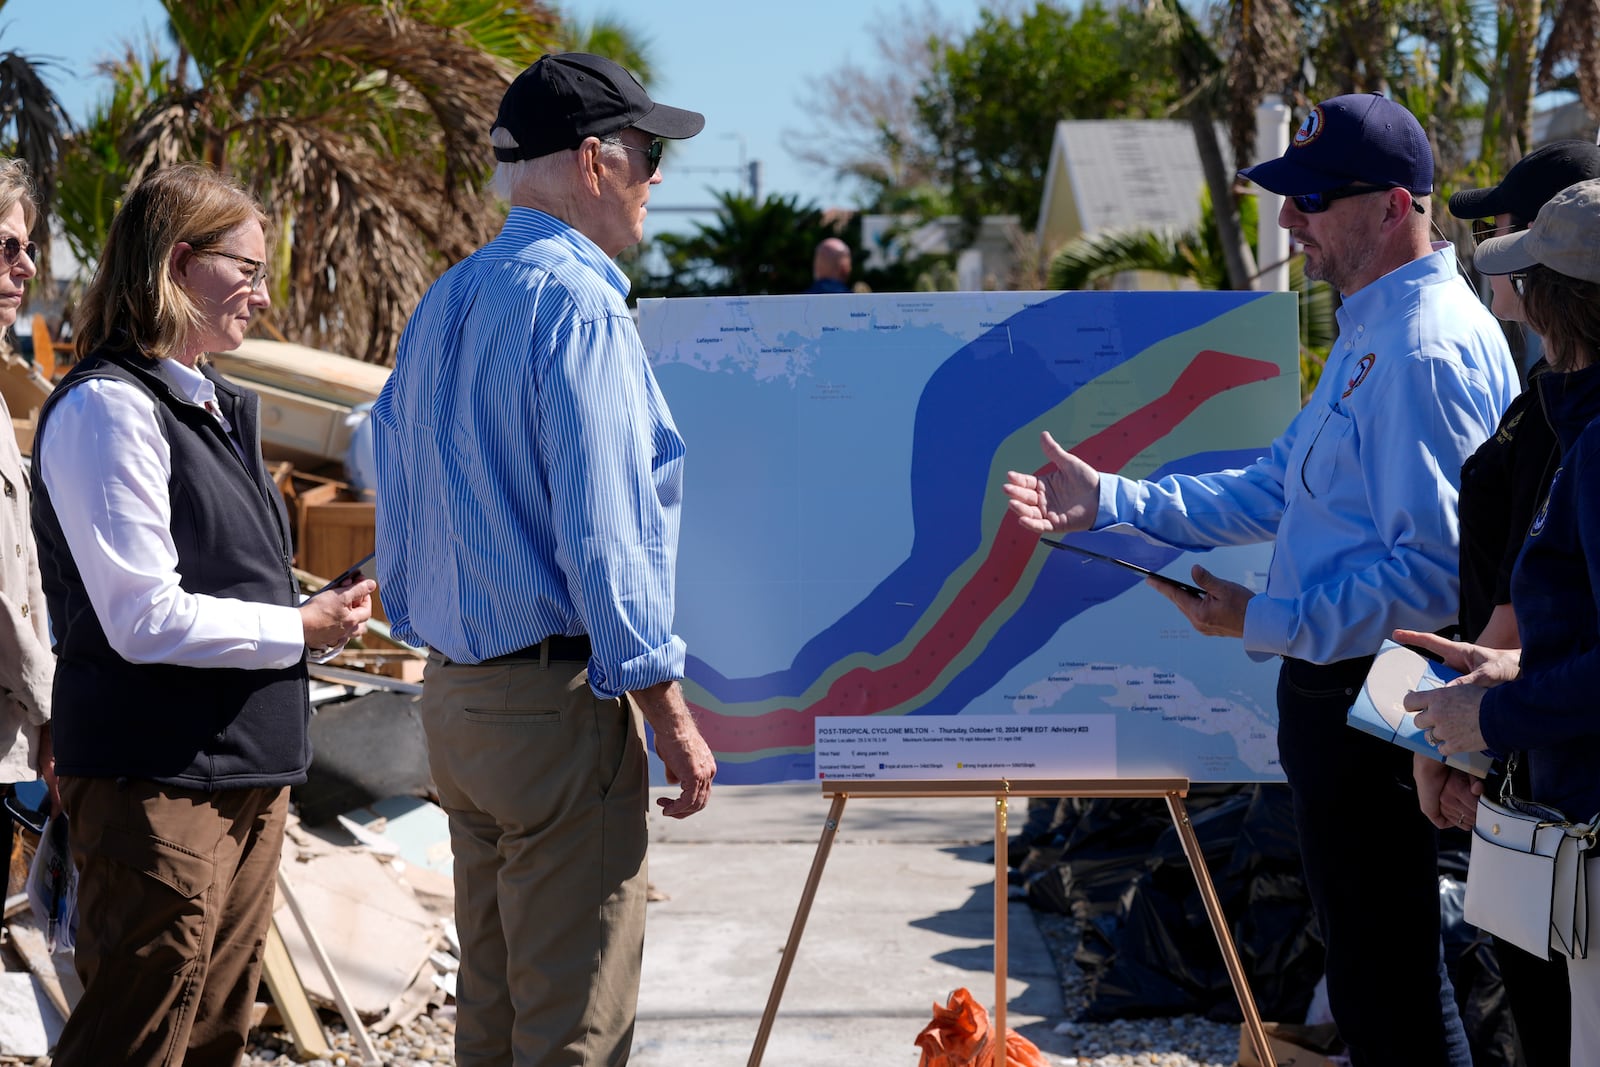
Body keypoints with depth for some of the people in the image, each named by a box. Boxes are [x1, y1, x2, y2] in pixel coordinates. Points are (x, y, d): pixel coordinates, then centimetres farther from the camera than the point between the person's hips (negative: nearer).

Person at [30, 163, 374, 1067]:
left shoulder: (218, 406, 16)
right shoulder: (107, 407, -13)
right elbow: (146, 620, -19)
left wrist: (322, 605, 7)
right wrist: (303, 629, -10)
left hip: (246, 770, 9)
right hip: (156, 780, -9)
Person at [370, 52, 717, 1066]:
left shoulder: (441, 305, 12)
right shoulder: (577, 303, -15)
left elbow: (400, 517, 18)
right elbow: (599, 533, -19)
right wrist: (672, 715, -14)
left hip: (452, 701, 9)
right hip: (558, 704, -9)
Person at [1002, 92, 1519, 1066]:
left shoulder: (1428, 348, -20)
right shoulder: (1374, 332, 15)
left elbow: (1435, 572, -26)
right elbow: (1279, 489, 18)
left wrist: (1265, 623, -21)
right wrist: (1108, 501, 11)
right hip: (1336, 687, 11)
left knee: (1387, 984, -2)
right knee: (1370, 964, 20)